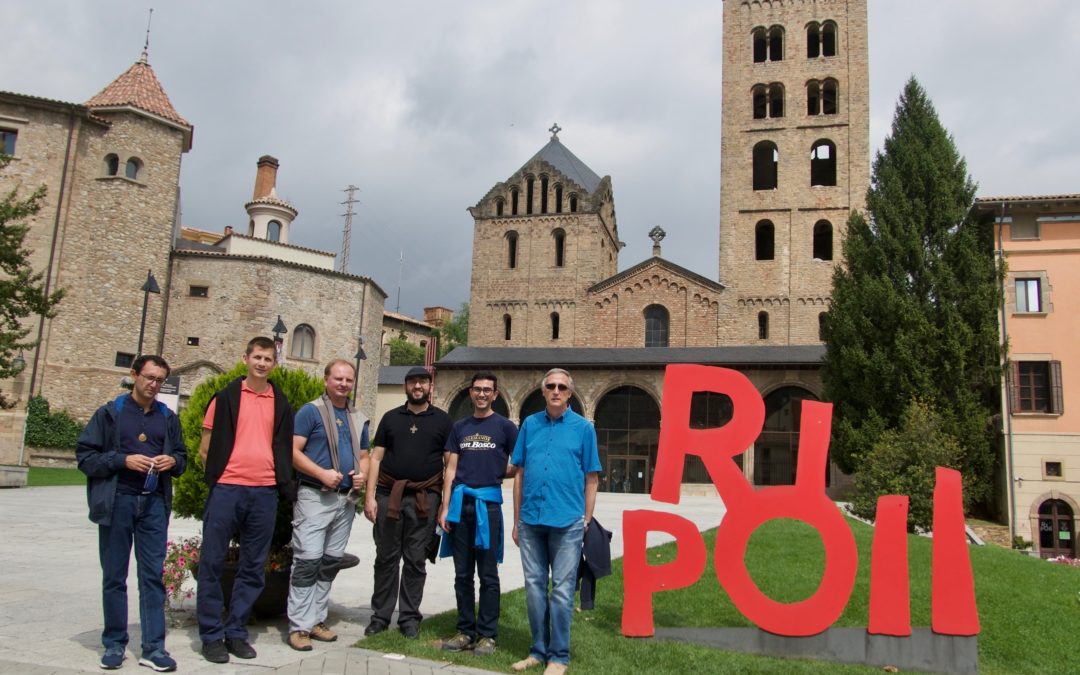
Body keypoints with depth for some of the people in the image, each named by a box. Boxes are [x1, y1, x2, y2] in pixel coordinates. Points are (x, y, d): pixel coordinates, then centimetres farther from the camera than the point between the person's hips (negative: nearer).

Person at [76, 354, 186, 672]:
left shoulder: (168, 418, 10)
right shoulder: (110, 413, 2)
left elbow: (181, 456, 17)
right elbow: (85, 456, -2)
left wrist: (173, 461, -6)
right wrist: (123, 460, -16)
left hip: (154, 503, 2)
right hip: (117, 501, -2)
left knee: (153, 575, 1)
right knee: (114, 575, 7)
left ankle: (153, 648, 7)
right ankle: (114, 644, 20)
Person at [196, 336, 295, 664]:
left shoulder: (281, 403, 10)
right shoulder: (226, 396, 3)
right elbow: (206, 446, 5)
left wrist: (283, 482, 6)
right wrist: (217, 472, 0)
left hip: (265, 492, 3)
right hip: (226, 488, -2)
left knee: (253, 567, 8)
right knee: (212, 562, 0)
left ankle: (236, 631, 19)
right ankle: (211, 634, 12)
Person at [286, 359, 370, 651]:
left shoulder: (359, 419, 14)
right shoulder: (310, 411, -4)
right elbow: (293, 451, -11)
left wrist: (362, 474, -2)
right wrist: (322, 473, -21)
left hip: (346, 499, 6)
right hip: (315, 496, -6)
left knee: (331, 562, 11)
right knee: (308, 561, -8)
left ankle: (316, 619, 21)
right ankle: (299, 626, 0)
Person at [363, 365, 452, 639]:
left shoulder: (442, 420, 7)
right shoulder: (391, 418, 11)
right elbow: (376, 458, 8)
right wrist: (370, 496, -1)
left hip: (424, 498, -1)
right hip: (389, 494, 1)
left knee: (415, 560, 5)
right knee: (386, 557, 6)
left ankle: (410, 617, 15)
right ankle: (380, 615, 16)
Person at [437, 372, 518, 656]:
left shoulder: (504, 426, 3)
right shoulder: (460, 427, 12)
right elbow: (451, 469, 10)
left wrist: (497, 472, -5)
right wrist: (445, 507, 4)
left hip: (488, 503, -3)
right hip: (460, 503, 4)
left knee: (488, 575, 3)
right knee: (462, 573, 9)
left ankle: (487, 634, 11)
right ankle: (465, 631, 19)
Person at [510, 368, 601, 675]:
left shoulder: (583, 428, 1)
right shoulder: (530, 424, 9)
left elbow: (591, 479, 2)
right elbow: (519, 473, 11)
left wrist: (587, 523, -2)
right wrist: (516, 520, 9)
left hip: (567, 522, -3)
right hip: (531, 521, 3)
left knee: (562, 590, 2)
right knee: (534, 587, 11)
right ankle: (539, 650, 25)